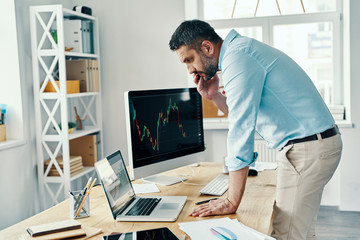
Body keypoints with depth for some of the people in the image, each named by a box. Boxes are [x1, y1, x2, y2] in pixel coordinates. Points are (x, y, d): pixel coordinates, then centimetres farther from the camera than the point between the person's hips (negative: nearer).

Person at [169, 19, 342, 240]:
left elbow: (241, 131, -23)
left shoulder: (236, 59, -18)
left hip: (306, 148, -11)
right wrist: (214, 96, 6)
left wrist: (231, 202, -20)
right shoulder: (242, 50, 15)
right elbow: (246, 115, 20)